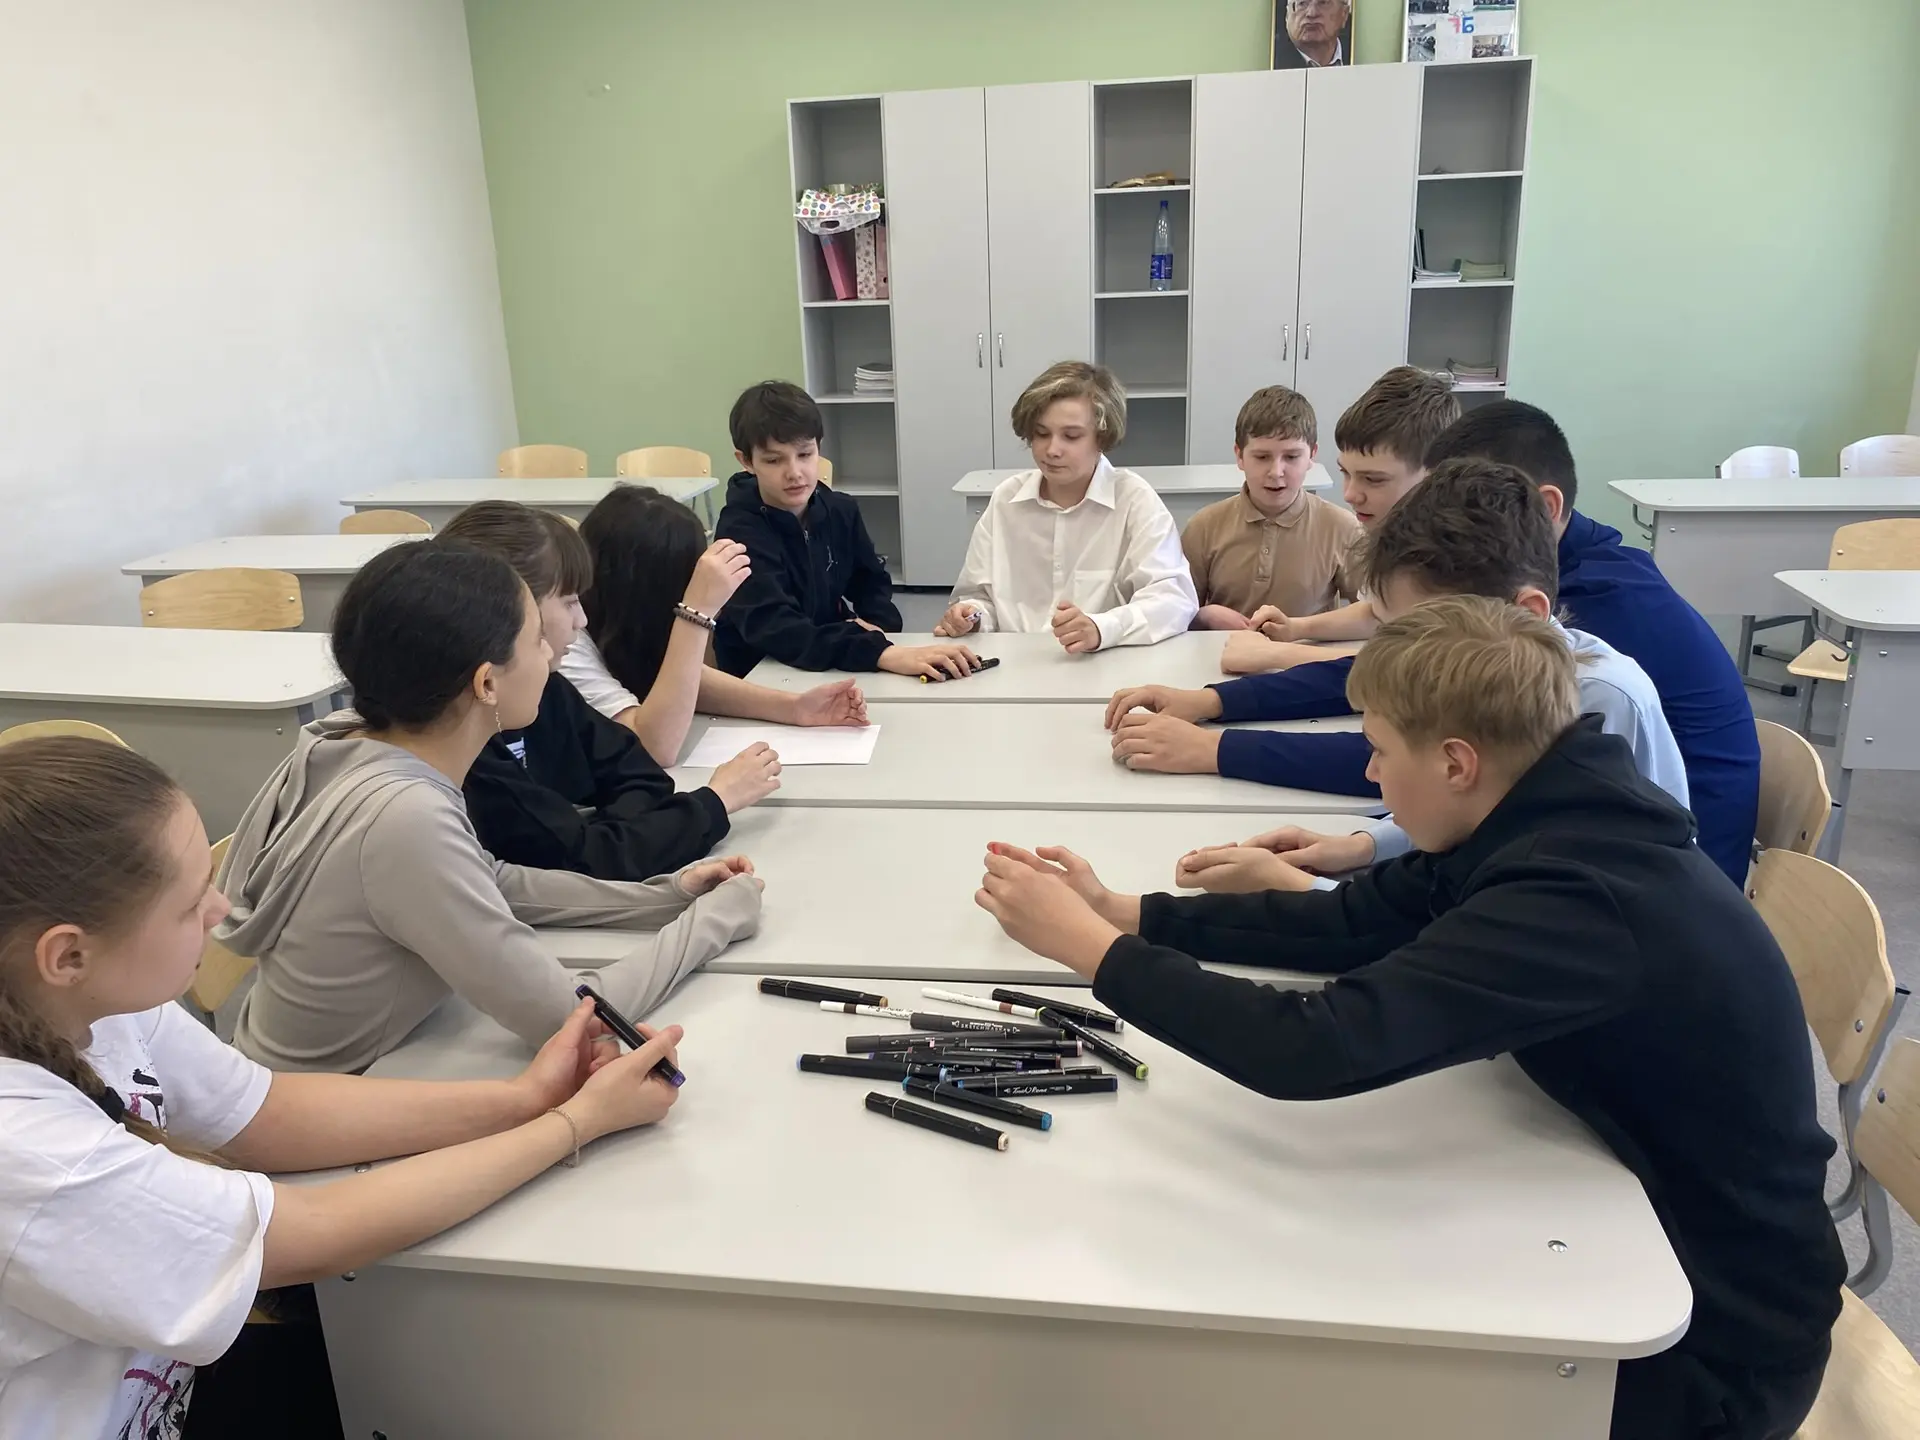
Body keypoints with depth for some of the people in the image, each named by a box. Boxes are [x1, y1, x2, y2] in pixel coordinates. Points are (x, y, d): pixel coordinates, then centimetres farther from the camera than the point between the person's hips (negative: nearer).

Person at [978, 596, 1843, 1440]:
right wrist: (1128, 914, -2)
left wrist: (1090, 947, -28)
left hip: (1714, 1329, -7)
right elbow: (1352, 924, 1)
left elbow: (1314, 1049, -39)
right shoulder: (1554, 821, -6)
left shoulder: (1580, 899, -35)